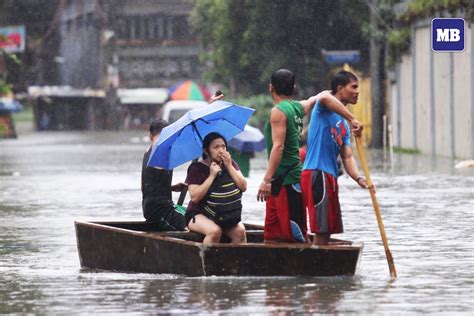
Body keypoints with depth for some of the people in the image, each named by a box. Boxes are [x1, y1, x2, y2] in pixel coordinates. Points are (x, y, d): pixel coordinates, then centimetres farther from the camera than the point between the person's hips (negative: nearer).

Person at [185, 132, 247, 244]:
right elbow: (194, 197, -18)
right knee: (215, 231, -35)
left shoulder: (231, 164, 8)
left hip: (226, 216, 4)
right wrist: (212, 176, -18)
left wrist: (229, 167, -11)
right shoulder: (197, 168, -6)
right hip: (199, 214, -4)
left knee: (240, 232, -26)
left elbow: (243, 187, -4)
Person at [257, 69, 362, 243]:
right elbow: (324, 96, 5)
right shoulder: (299, 108, 11)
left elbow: (278, 146, -21)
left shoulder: (278, 111, -13)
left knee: (295, 235, -10)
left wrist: (267, 180, -24)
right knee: (272, 234, 12)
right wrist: (351, 119, 1)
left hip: (287, 182, -9)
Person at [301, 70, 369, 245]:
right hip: (316, 173, -9)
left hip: (329, 177, 9)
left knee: (326, 231, 13)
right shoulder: (324, 108, -3)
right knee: (322, 231, -13)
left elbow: (347, 157, 13)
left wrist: (359, 178, -6)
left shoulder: (344, 126, 21)